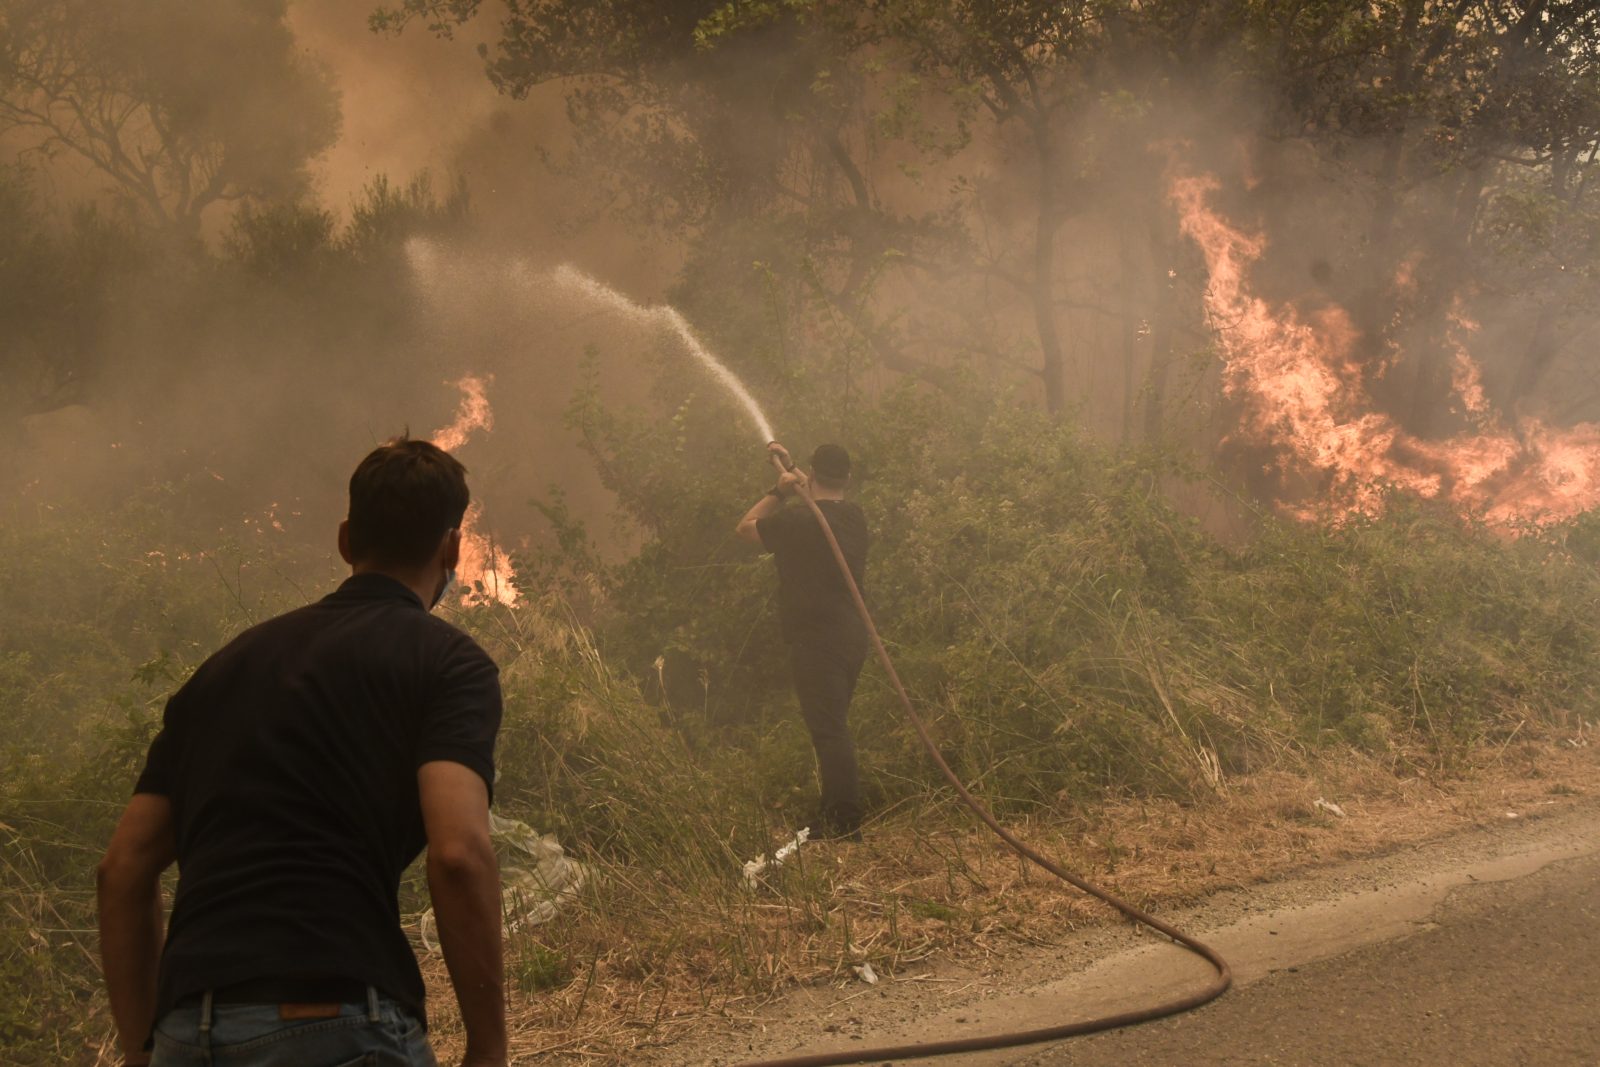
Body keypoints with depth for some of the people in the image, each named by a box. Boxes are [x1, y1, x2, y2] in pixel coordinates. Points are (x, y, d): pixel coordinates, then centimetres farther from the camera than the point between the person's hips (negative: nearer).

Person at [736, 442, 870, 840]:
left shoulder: (798, 521, -15)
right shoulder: (854, 517, 7)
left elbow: (746, 527, 2)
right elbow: (822, 497, 30)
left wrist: (778, 492, 6)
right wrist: (790, 467, 38)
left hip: (815, 641, -8)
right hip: (852, 637, 8)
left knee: (829, 730, -8)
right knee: (834, 728, 17)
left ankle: (846, 824, -10)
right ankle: (837, 817, 23)